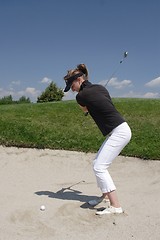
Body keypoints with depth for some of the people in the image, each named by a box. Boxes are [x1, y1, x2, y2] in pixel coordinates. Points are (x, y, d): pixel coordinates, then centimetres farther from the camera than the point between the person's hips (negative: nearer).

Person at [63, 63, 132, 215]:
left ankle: (115, 206, -8)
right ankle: (106, 194, 30)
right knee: (97, 164, 16)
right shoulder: (100, 87, 10)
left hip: (118, 132, -9)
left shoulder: (81, 96, -10)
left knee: (99, 167, -9)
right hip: (119, 131, 9)